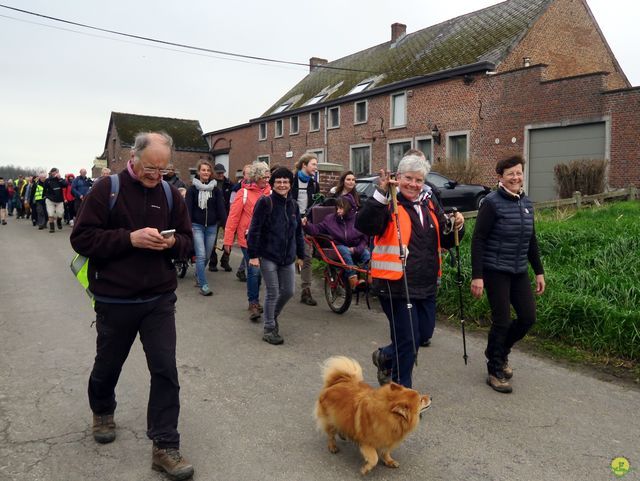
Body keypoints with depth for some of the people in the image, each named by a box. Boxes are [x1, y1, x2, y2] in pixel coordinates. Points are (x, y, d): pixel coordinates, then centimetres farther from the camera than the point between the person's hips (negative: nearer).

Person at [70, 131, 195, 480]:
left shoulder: (170, 194, 2)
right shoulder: (106, 190, -8)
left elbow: (187, 241, 8)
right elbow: (81, 238, -11)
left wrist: (172, 242, -16)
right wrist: (130, 238, -22)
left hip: (159, 299, 2)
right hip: (114, 300, -1)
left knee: (166, 371, -2)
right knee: (108, 365, 19)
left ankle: (165, 448, 9)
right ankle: (102, 412, 50)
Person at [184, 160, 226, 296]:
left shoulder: (216, 190, 5)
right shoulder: (192, 189, -1)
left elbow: (221, 208, 3)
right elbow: (188, 209, -3)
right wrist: (188, 227, -11)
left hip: (211, 227, 3)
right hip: (197, 226, -3)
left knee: (206, 256, 11)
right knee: (201, 255, -11)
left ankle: (198, 278, 32)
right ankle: (203, 285, -9)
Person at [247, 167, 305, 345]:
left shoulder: (293, 205, 10)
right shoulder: (265, 203, -9)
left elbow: (298, 232, 17)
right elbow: (254, 230, -11)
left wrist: (300, 255, 17)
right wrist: (253, 255, -15)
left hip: (287, 257, 6)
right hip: (268, 256, -6)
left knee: (288, 291, 9)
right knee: (273, 293, -3)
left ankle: (272, 315, 36)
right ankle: (269, 329, 12)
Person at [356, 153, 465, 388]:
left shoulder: (429, 205, 12)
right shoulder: (388, 205, -10)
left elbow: (445, 241, 18)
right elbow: (363, 225, -29)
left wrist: (454, 227, -2)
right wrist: (381, 193, -36)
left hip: (426, 285, 8)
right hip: (395, 285, -7)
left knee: (424, 333, 19)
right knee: (408, 339, 0)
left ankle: (385, 357, 43)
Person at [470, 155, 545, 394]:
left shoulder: (526, 203, 9)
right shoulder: (492, 203, -12)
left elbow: (531, 240, 16)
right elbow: (478, 240, -14)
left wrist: (539, 271, 14)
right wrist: (477, 276, -19)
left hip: (519, 272, 7)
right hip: (496, 271, -7)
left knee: (528, 317, 7)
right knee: (502, 321, -3)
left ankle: (499, 353, 32)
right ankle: (495, 372, 15)